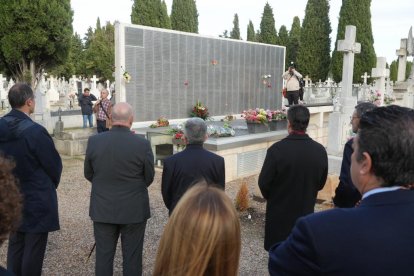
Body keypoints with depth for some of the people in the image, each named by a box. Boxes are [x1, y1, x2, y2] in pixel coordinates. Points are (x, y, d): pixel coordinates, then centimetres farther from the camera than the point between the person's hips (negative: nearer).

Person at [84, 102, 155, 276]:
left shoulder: (94, 141, -9)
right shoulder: (142, 145, -16)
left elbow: (88, 174, 4)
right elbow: (149, 178, -3)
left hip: (102, 209, 2)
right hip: (134, 210, -2)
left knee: (103, 255, 15)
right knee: (132, 257, 11)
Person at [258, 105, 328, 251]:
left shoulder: (277, 149, -22)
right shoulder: (320, 150, -10)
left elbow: (264, 183, -13)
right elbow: (321, 183, 3)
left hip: (279, 213, -3)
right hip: (306, 211, 3)